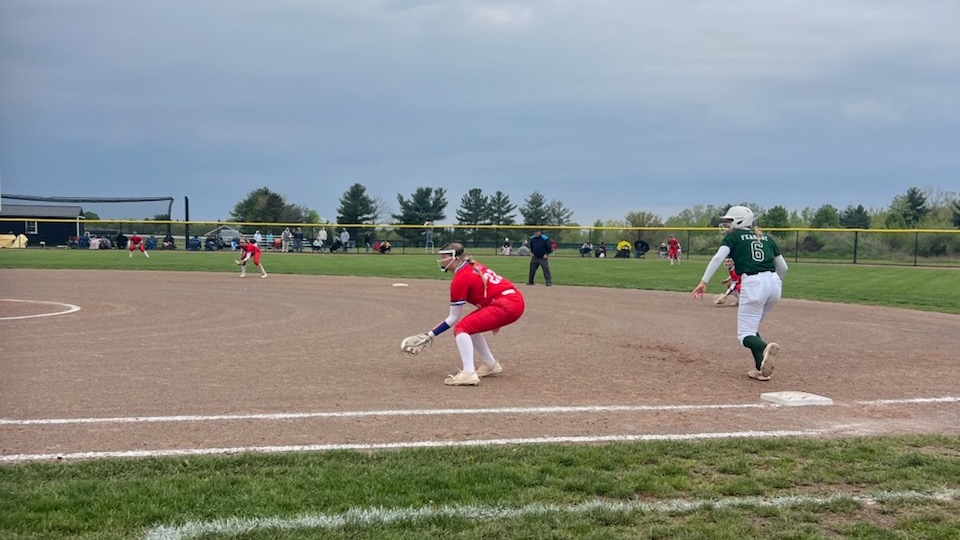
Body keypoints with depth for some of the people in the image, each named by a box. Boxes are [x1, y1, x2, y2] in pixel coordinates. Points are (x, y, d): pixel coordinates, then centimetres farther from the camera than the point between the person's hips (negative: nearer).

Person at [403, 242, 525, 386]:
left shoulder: (460, 278, -10)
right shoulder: (473, 267, 15)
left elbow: (454, 318, -7)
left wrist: (430, 335, -3)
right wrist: (490, 319, 31)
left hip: (507, 306, -10)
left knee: (461, 328, -12)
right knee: (470, 325, 22)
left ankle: (468, 373, -24)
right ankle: (490, 365, 30)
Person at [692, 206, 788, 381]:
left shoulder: (734, 236, 9)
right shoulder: (766, 238, 23)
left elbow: (718, 257, -8)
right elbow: (783, 267, 21)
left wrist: (704, 282, -12)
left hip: (753, 283, -6)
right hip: (773, 282, 6)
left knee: (745, 334, -2)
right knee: (752, 327, 21)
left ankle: (765, 348, -35)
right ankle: (762, 369, 6)